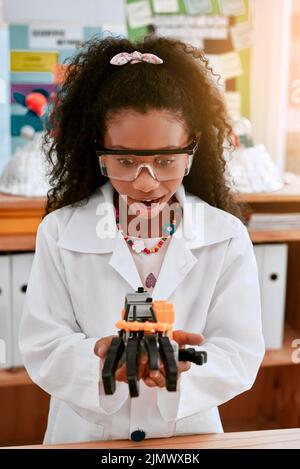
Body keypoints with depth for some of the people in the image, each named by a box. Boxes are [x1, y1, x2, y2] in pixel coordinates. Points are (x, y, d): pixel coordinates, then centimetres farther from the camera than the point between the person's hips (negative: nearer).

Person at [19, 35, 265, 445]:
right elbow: (42, 349, -8)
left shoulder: (227, 237, -7)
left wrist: (186, 366, -27)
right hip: (85, 433, 0)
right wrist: (100, 356, -26)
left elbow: (241, 355, -8)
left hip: (189, 433, 1)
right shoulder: (60, 233, -6)